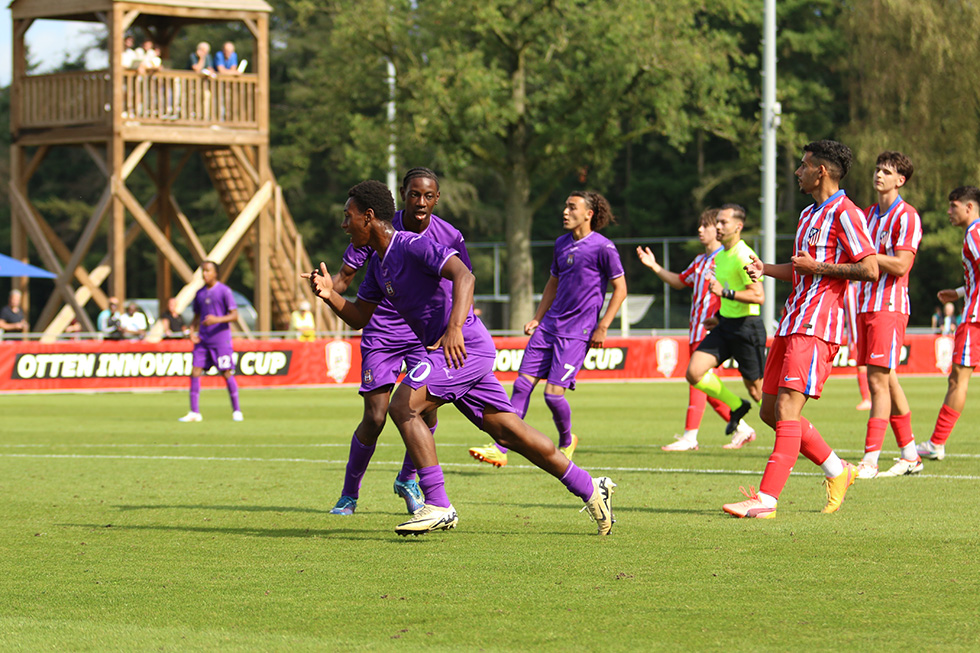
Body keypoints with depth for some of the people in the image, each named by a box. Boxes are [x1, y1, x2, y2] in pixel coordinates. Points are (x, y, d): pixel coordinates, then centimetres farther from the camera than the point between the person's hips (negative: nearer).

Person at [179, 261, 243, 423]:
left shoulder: (224, 291, -5)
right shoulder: (200, 294, 13)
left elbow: (234, 315, -8)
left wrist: (217, 319, -23)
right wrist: (192, 331, 4)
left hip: (221, 339, -5)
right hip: (203, 340, 5)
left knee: (227, 373, -5)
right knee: (195, 372, -3)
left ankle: (236, 411, 6)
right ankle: (194, 412, 0)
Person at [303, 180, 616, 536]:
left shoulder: (413, 246, -14)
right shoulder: (379, 263, 15)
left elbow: (463, 275, -27)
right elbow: (358, 317, 21)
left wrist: (455, 328, -39)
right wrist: (329, 295, 2)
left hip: (466, 347, -10)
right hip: (454, 353, 10)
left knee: (403, 406, -18)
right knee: (508, 430, 10)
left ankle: (438, 506, -17)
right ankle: (590, 488, 17)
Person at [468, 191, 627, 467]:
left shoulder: (603, 247, -9)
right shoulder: (561, 244, 13)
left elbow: (620, 289, -6)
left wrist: (602, 327, -11)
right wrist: (537, 319, 17)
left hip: (577, 331, -7)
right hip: (550, 326, 7)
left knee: (553, 392, -11)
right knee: (522, 384, -2)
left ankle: (566, 442, 17)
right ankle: (500, 449, -1)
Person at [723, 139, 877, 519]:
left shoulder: (844, 214, -9)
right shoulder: (808, 215, 21)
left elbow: (870, 270, -17)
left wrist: (817, 267, -13)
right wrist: (765, 269, 15)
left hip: (817, 327, -10)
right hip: (792, 323, 10)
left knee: (786, 409, -15)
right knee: (771, 411, 10)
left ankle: (766, 500, -18)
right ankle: (837, 472, 23)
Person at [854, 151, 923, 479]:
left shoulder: (907, 216, -8)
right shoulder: (869, 214, 18)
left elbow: (900, 265, -17)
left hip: (890, 306, -8)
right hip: (866, 304, 8)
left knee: (879, 380, -12)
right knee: (886, 380, 10)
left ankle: (869, 462, -14)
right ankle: (910, 456, 18)